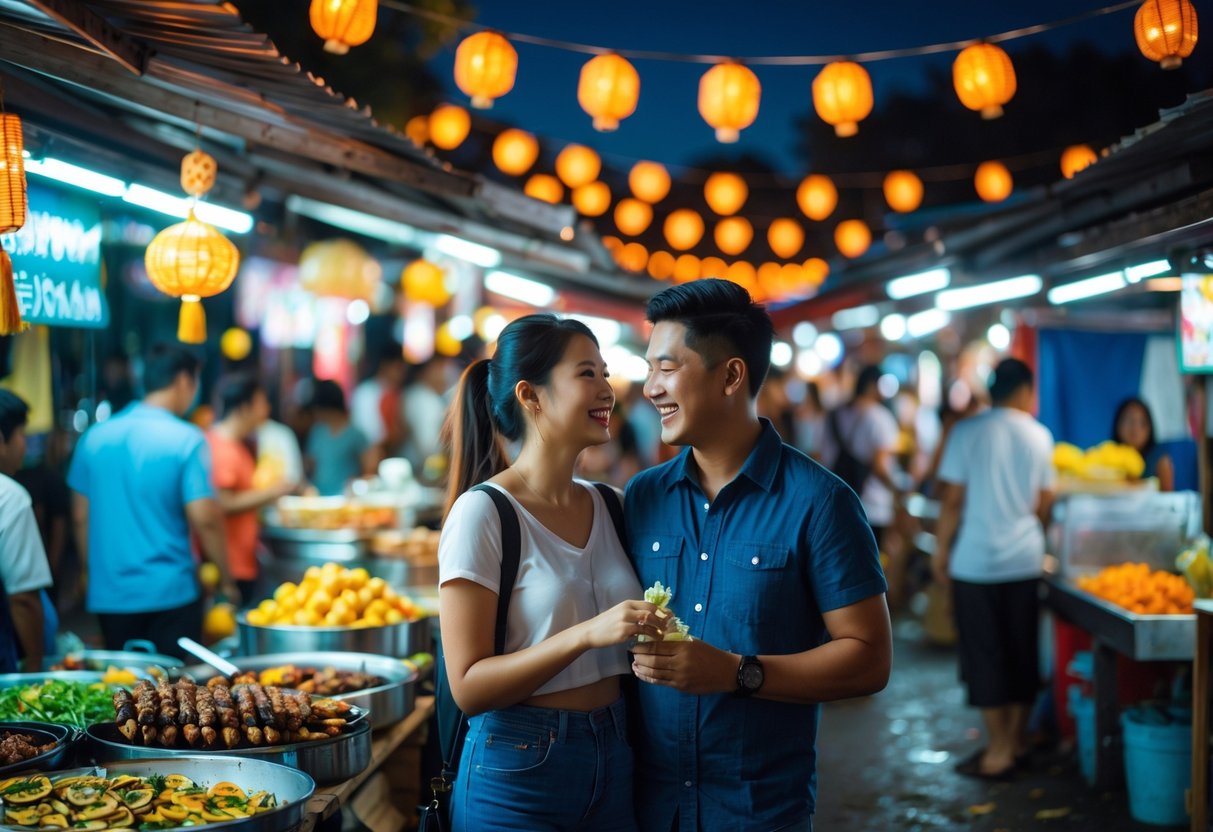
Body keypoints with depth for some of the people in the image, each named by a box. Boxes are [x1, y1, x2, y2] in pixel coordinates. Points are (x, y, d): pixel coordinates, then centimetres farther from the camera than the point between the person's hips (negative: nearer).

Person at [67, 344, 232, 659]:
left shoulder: (95, 437, 5)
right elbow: (204, 519, -14)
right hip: (170, 593, -5)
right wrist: (226, 580, -2)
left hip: (109, 595, 5)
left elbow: (81, 516, 10)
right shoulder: (186, 440, -10)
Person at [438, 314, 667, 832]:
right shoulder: (482, 514, -13)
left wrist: (650, 630, -3)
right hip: (518, 772, -6)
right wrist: (586, 634, -27)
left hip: (613, 762, 6)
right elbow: (468, 686, -17)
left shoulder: (608, 507, 5)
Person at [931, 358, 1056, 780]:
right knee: (1022, 650, 13)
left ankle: (998, 750, 6)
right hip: (1025, 559, 3)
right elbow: (1044, 502, 8)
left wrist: (941, 551, 2)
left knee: (984, 654, 3)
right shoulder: (1039, 436, 2)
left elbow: (952, 499, -8)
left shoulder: (966, 432, -7)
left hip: (976, 560, -3)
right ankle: (1017, 738, 23)